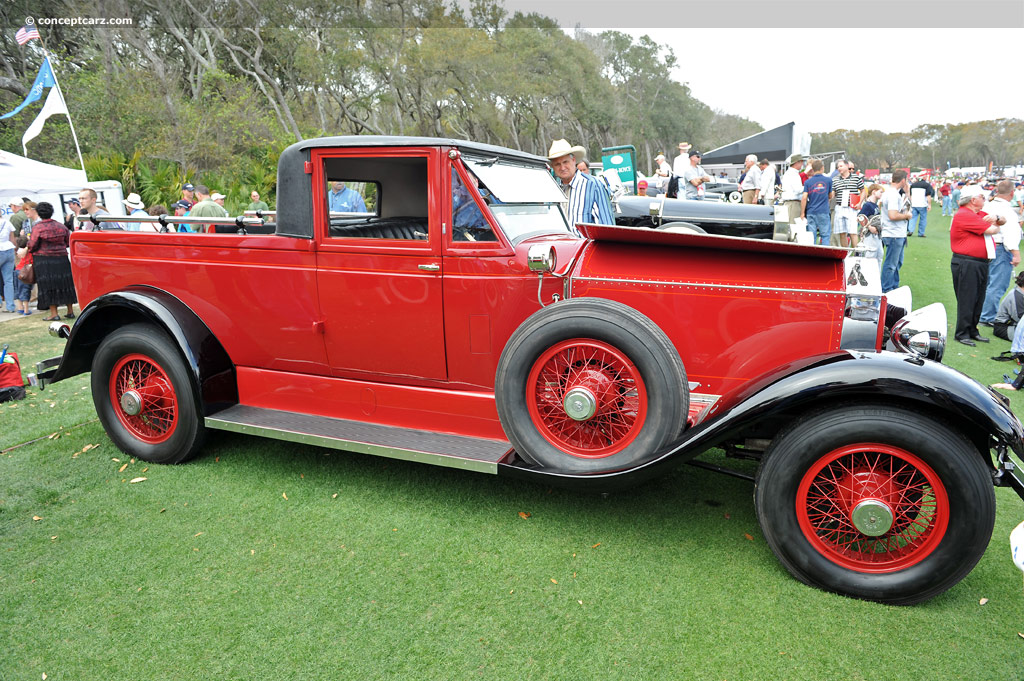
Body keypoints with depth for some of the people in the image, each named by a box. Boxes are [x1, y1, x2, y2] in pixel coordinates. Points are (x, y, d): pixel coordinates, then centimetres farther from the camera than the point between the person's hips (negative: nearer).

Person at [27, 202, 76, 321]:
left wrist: (28, 242, 13)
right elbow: (68, 242, 9)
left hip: (44, 260, -4)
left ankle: (54, 314, 0)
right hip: (62, 259, 4)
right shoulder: (61, 226, 4)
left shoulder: (38, 228, -9)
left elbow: (32, 246, -8)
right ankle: (70, 311, 13)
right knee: (65, 283, 10)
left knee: (48, 286, 1)